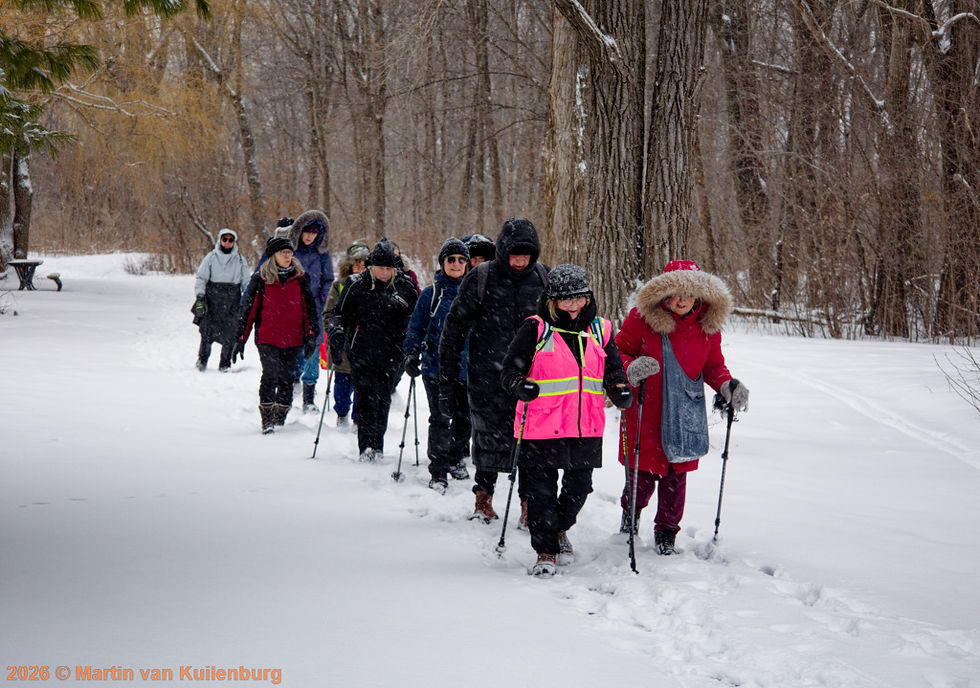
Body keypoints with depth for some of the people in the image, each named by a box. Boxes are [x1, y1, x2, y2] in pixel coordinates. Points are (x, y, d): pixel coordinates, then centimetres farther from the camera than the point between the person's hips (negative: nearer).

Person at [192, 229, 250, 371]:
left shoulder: (240, 260, 8)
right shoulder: (211, 257, 3)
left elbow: (246, 283, 16)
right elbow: (201, 278, 4)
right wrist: (199, 297, -5)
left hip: (232, 304, 1)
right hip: (212, 300, -1)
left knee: (230, 336, -5)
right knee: (207, 332, -4)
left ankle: (225, 365, 6)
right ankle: (202, 360, 14)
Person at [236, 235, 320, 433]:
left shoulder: (300, 278, 7)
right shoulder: (260, 279, 1)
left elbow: (309, 309, 12)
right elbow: (248, 309, 6)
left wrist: (311, 336, 3)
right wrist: (241, 339, 4)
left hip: (293, 340, 2)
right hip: (267, 338, -2)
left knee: (286, 379, 2)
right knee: (270, 376, -14)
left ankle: (280, 420, 13)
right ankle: (267, 421, -6)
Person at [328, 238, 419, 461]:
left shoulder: (404, 286, 4)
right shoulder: (356, 285, 0)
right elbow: (339, 313, 8)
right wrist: (337, 333, -10)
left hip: (390, 355, 2)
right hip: (362, 353, -2)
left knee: (383, 399, 6)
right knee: (366, 398, -12)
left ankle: (377, 446, 17)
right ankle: (367, 446, -12)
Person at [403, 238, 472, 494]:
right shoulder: (431, 294, 2)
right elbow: (416, 327, 4)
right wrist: (412, 353, -9)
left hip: (467, 367, 3)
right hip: (436, 366, -3)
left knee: (465, 418, 9)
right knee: (441, 419, -10)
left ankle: (455, 458, 33)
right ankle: (438, 473, -2)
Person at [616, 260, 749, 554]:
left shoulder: (707, 326, 1)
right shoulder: (642, 319, -10)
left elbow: (713, 364, 12)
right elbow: (618, 353, -3)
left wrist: (726, 385, -8)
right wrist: (631, 369, -25)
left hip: (686, 415, 2)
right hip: (645, 410, -2)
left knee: (676, 474, 6)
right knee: (645, 471, 3)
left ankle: (667, 533, 24)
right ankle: (630, 513, 37)